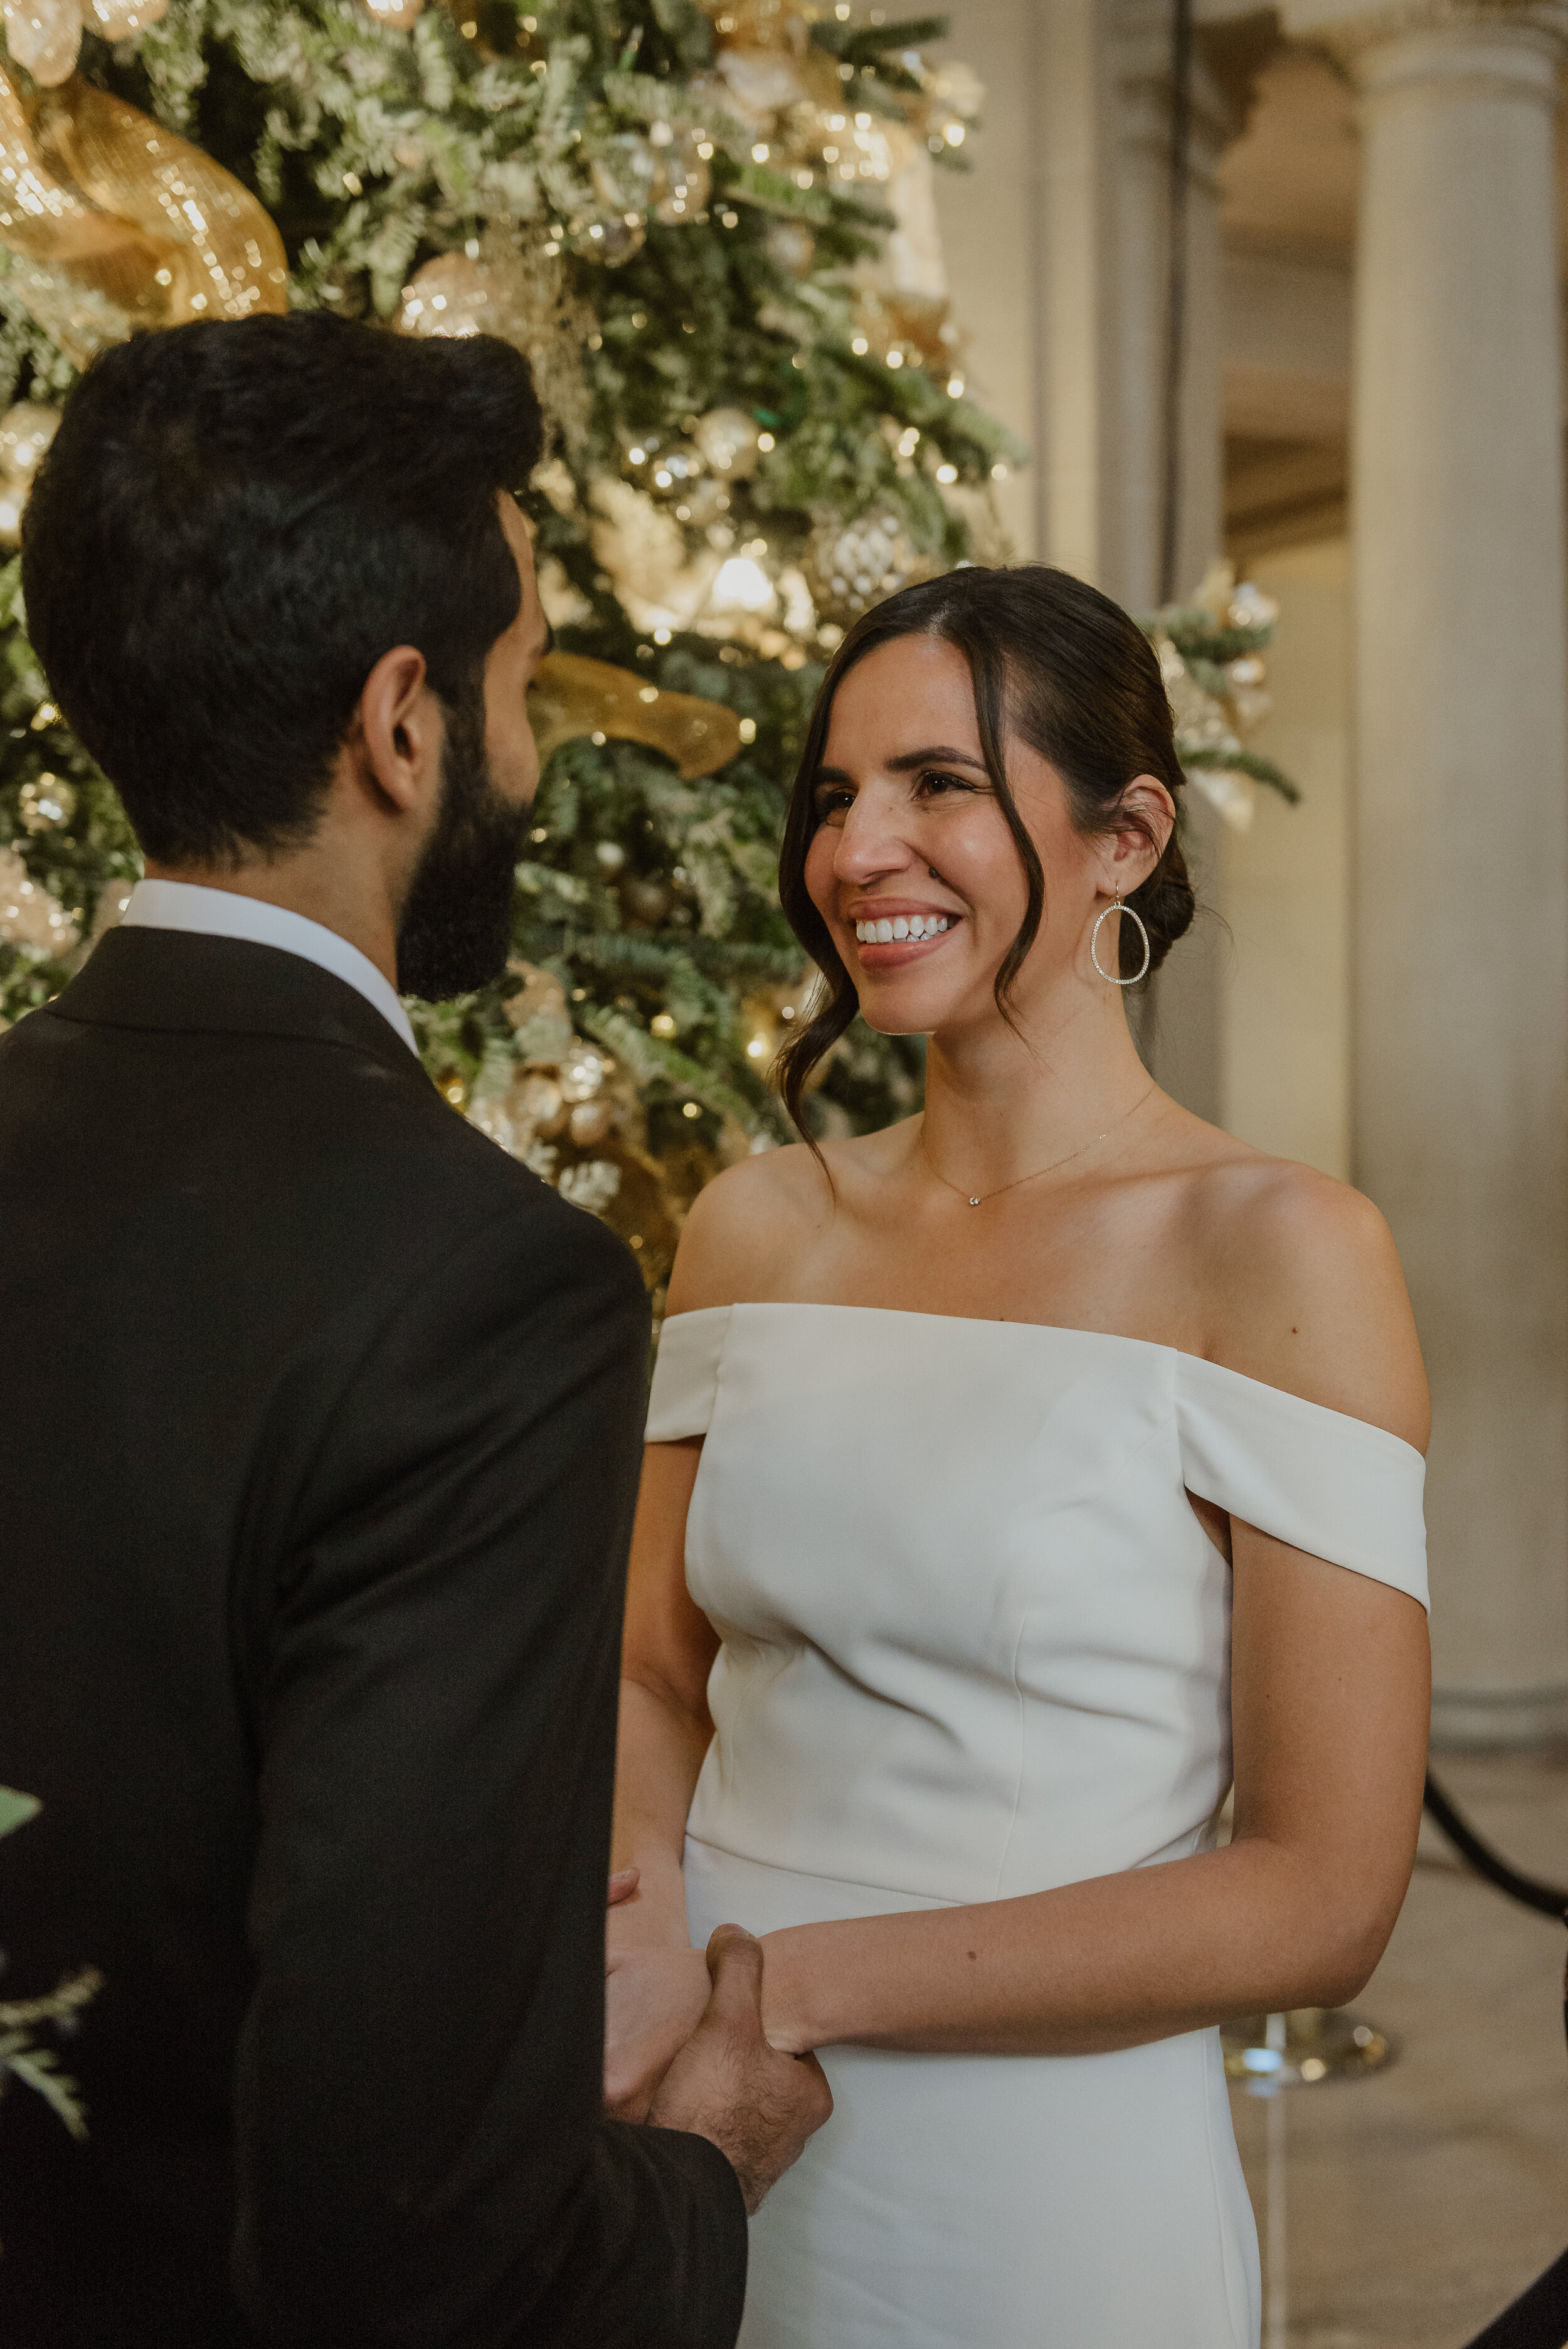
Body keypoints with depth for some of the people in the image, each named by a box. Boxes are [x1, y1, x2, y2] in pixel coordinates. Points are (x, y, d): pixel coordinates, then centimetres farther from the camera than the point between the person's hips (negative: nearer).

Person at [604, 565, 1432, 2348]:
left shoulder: (1276, 1249, -13)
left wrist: (771, 1980, -18)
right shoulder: (757, 1228, 1)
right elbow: (653, 1679, 9)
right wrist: (636, 1907, -13)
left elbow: (1321, 1900, -15)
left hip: (1042, 2197, -4)